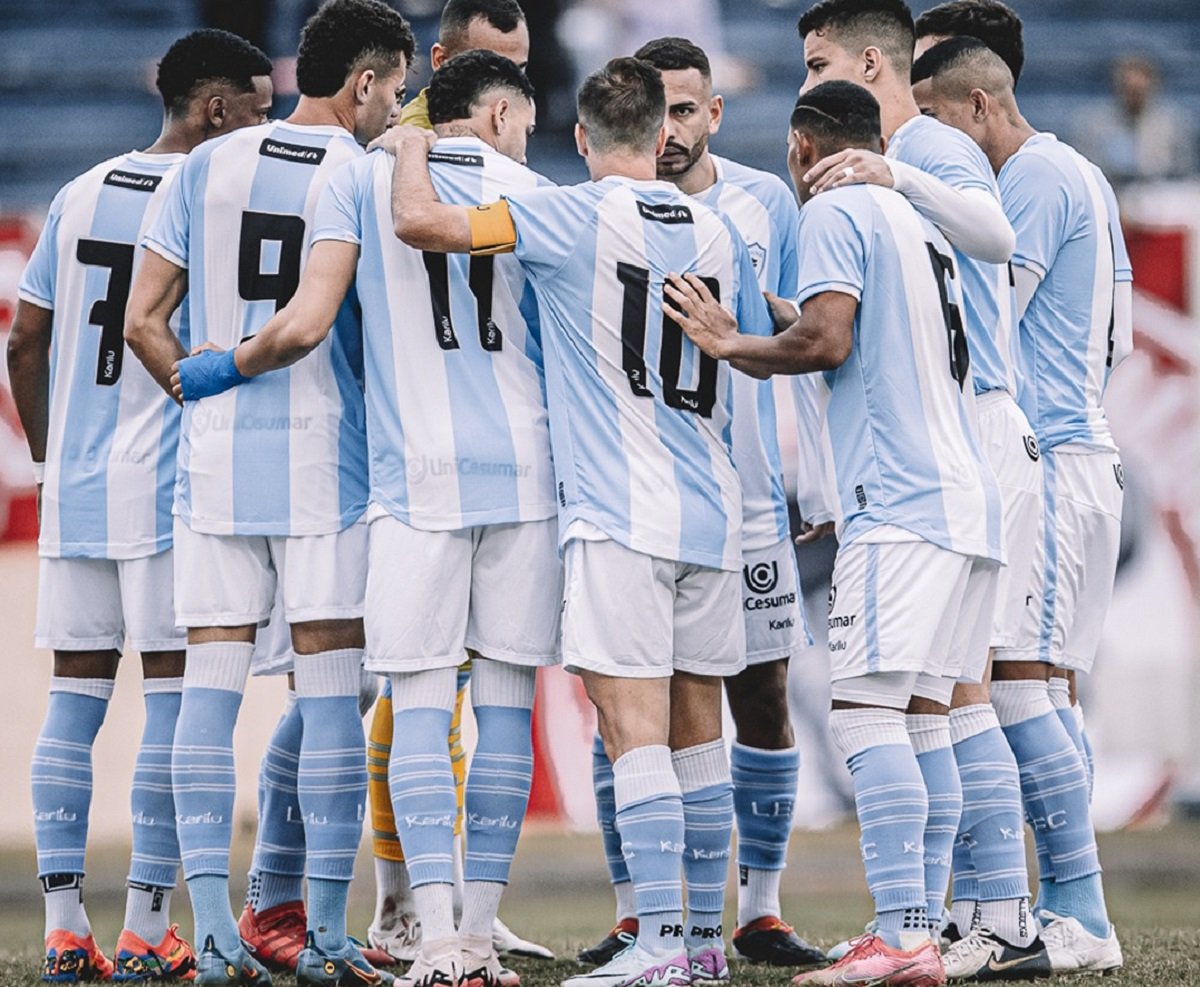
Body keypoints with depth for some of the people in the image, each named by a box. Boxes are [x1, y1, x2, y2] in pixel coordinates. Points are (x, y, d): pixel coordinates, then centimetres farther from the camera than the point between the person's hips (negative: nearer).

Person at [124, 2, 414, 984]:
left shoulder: (207, 167, 7)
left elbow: (143, 323, 6)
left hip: (215, 461, 4)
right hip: (326, 462, -3)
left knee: (212, 681, 3)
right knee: (330, 689, 0)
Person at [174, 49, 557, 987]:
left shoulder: (363, 180, 4)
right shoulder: (533, 196, 7)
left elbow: (305, 325, -6)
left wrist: (213, 372, 10)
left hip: (419, 478, -1)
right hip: (525, 472, 1)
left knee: (419, 704, -1)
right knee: (506, 703, 6)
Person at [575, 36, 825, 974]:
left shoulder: (766, 204, 3)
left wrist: (818, 474, 7)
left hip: (745, 497, 2)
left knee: (764, 699, 2)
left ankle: (762, 912, 11)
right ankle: (633, 914, 6)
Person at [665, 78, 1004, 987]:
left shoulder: (834, 212, -2)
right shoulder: (919, 223, 25)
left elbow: (827, 340, -14)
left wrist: (731, 343, 0)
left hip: (899, 504, -9)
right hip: (964, 499, 9)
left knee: (866, 708, -13)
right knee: (915, 715, 10)